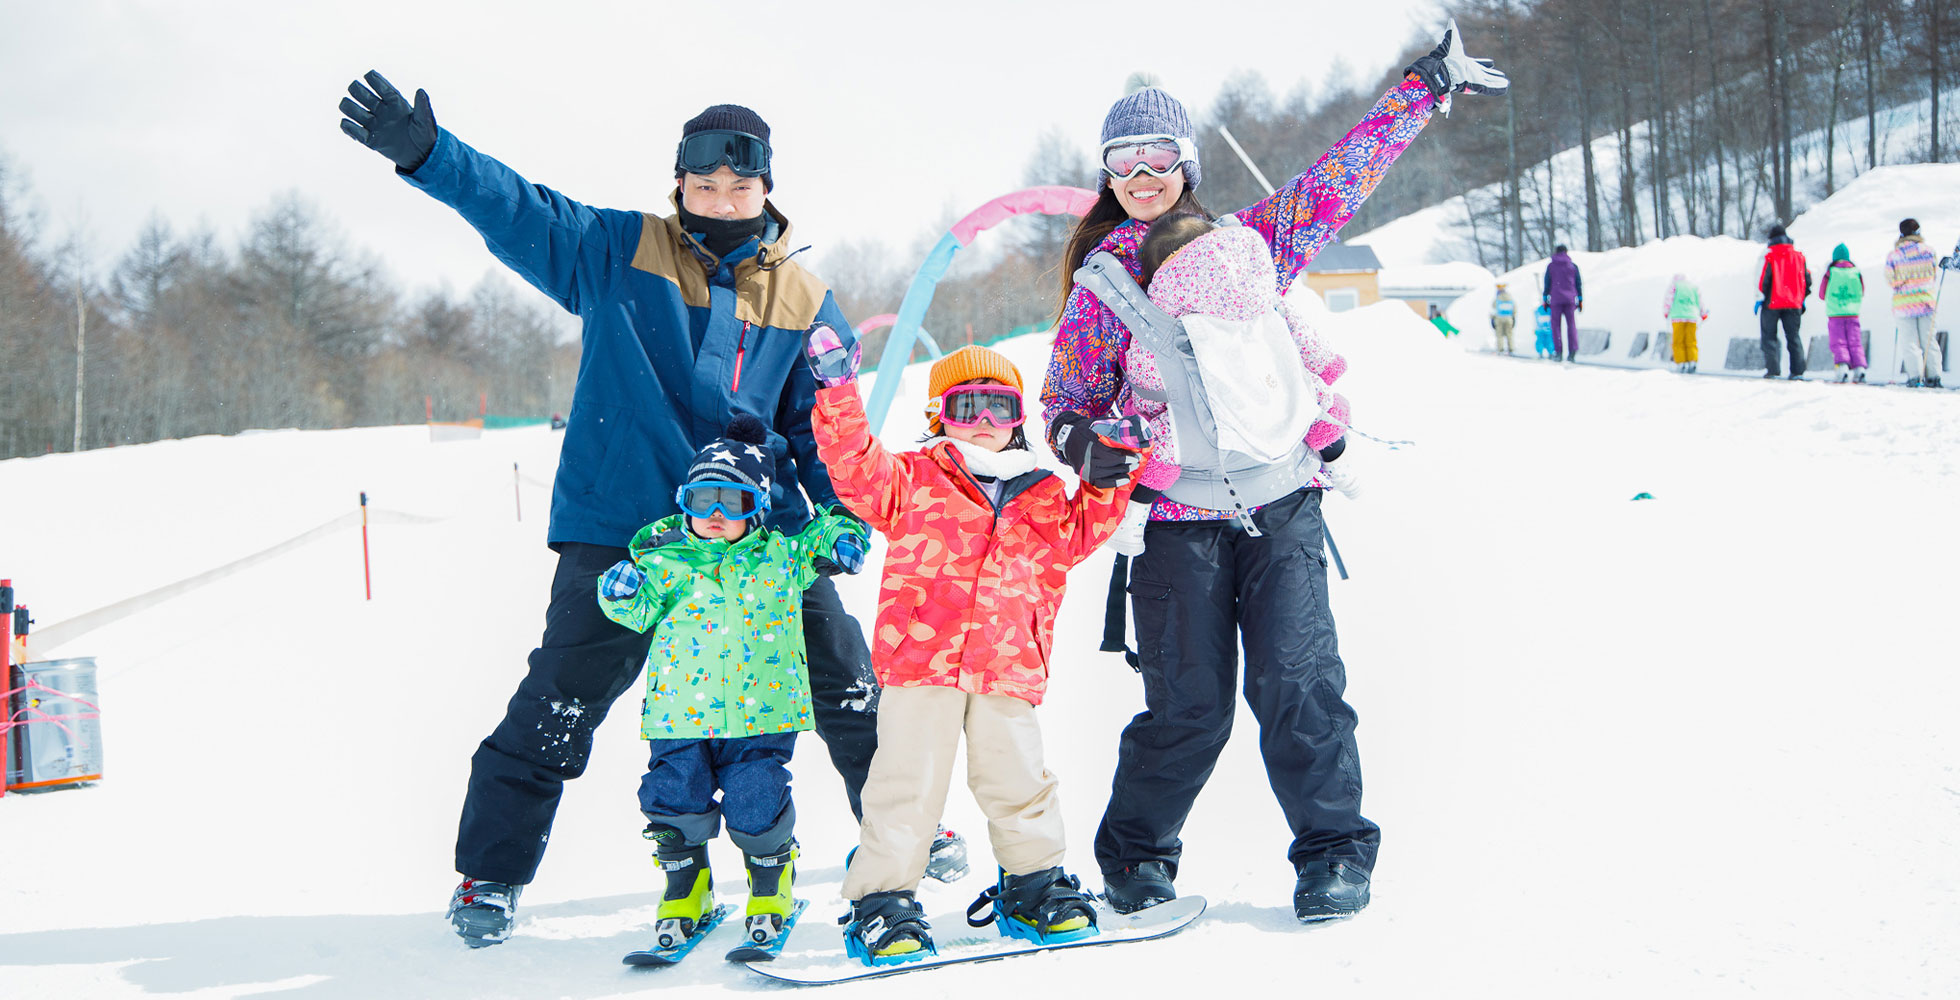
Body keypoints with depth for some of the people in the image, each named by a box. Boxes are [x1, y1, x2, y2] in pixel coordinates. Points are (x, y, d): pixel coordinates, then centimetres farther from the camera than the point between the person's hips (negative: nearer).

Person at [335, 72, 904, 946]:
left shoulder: (804, 300, 9)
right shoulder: (618, 252, 1)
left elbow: (824, 423, 13)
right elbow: (519, 211, -9)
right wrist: (424, 152, -24)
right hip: (622, 526, -3)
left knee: (848, 688, 8)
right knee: (560, 705, -5)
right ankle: (489, 874, 12)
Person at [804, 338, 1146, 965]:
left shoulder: (1044, 496, 20)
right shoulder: (913, 480, 9)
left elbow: (1083, 530, 29)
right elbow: (856, 467, -1)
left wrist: (1114, 471, 20)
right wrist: (839, 395, -9)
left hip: (1008, 668, 3)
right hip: (920, 657, -3)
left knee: (1017, 781, 4)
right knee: (907, 780, -5)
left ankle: (1032, 886, 23)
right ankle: (882, 901, 3)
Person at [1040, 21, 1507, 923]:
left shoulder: (1250, 240, 10)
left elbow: (1342, 174, 16)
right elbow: (1065, 401, 13)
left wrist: (1427, 86, 18)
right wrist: (1086, 447, -9)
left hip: (1279, 500, 1)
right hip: (1175, 515, -1)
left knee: (1296, 681, -8)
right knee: (1190, 701, -2)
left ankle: (1334, 853, 5)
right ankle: (1136, 853, 17)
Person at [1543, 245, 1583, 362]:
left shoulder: (1550, 266, 3)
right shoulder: (1573, 266, 7)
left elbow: (1547, 284, 3)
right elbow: (1579, 284, 8)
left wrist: (1545, 299, 7)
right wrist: (1580, 300, 12)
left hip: (1555, 300, -1)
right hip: (1570, 299, 1)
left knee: (1556, 325, 3)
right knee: (1571, 324, 3)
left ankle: (1558, 350, -6)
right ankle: (1573, 349, -12)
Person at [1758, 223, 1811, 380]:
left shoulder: (1768, 256, -5)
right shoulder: (1799, 256, 7)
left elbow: (1762, 279, -9)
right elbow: (1807, 279, 11)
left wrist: (1759, 299, 1)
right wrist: (1802, 300, 19)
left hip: (1772, 303, -3)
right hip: (1794, 304, 3)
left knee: (1769, 337, 4)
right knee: (1793, 337, 9)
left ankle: (1772, 370, -6)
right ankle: (1797, 370, 0)